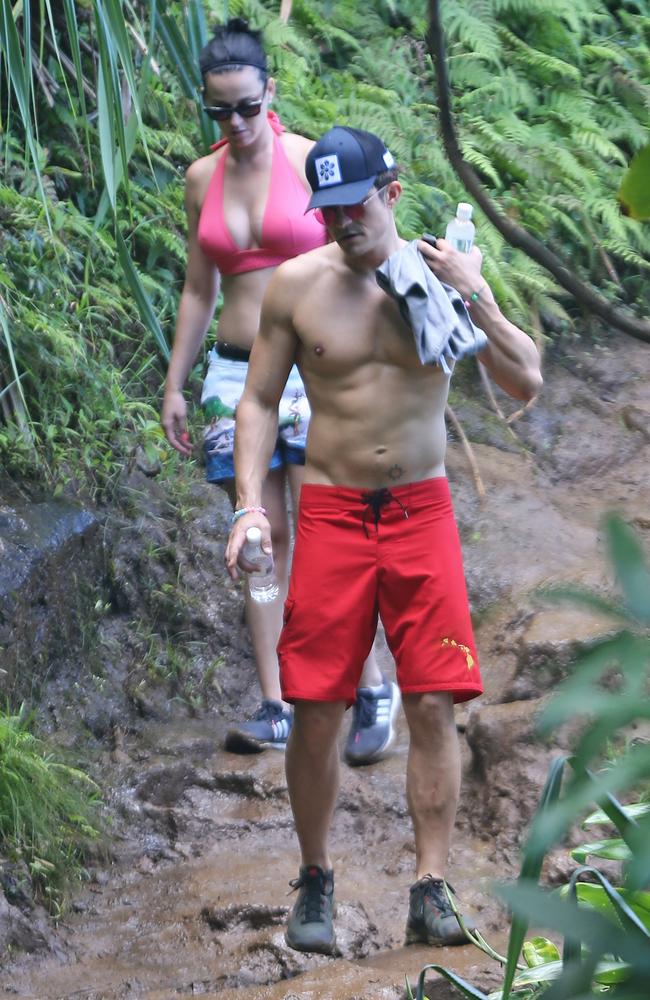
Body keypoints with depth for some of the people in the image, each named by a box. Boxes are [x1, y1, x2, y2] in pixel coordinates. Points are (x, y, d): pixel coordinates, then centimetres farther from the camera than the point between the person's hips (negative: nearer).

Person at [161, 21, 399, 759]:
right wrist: (174, 386, 13)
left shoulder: (311, 162, -5)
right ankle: (276, 706, 3)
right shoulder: (202, 179, 8)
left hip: (311, 366, -4)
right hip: (235, 369, 4)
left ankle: (372, 689, 2)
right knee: (262, 537, 2)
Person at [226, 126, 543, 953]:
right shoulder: (296, 285, 0)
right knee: (315, 710, -3)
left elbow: (526, 384, -3)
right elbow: (258, 401, 6)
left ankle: (431, 892, 0)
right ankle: (315, 881, 16)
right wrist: (249, 504, -5)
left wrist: (473, 297, -15)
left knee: (433, 705, -6)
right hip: (331, 512, 0)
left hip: (421, 512, 0)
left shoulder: (442, 274, 0)